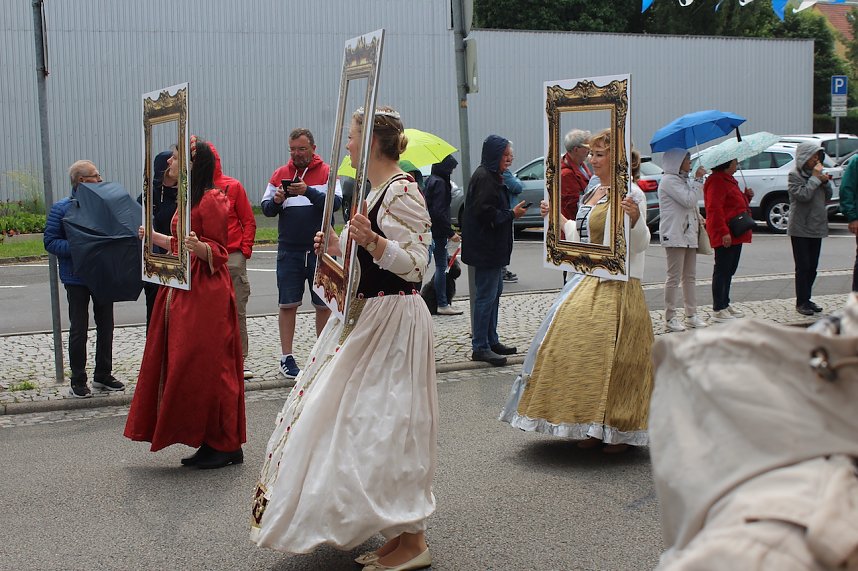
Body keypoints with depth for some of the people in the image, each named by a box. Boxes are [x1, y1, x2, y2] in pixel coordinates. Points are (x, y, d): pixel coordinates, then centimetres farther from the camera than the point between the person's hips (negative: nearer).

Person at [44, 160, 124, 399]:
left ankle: (103, 374, 25)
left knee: (106, 326, 11)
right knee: (79, 329, 2)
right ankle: (78, 381, 11)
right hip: (77, 278, -5)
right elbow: (50, 241, -10)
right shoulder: (62, 208, -8)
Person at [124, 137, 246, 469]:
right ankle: (209, 442, 17)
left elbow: (218, 251, -15)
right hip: (183, 291, 10)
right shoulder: (189, 198, 18)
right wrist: (155, 237, 34)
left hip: (206, 294, -10)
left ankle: (226, 445, 3)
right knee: (187, 367, 10)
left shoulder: (212, 200, -12)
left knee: (206, 368, -6)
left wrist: (199, 247, -34)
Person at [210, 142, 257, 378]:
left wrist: (245, 249, -3)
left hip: (233, 258, 0)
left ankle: (241, 360, 11)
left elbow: (249, 221, 6)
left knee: (237, 312, 4)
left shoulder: (233, 186, 4)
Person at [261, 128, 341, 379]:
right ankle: (286, 357, 11)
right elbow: (266, 208, 7)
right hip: (289, 250, 2)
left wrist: (308, 191, -27)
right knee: (288, 304, 4)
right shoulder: (280, 174, 8)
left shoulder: (326, 172, 1)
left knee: (324, 304, 5)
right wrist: (276, 201, -15)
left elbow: (336, 201, -14)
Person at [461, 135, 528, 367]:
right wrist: (512, 214, -14)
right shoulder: (484, 178, -17)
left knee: (494, 292, 16)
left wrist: (511, 211, 8)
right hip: (486, 248, -11)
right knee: (486, 296, -7)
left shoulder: (491, 176, 16)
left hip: (493, 247, 11)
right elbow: (486, 213, -24)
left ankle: (491, 341, 25)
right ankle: (480, 347, -2)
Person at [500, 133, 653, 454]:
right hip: (587, 283, 9)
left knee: (612, 356, -6)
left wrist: (635, 219, -35)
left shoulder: (630, 194, -10)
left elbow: (639, 244, -18)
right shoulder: (593, 193, 16)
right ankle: (592, 427, 19)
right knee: (583, 352, 8)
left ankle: (622, 432, 7)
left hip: (617, 287, -9)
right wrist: (559, 219, 25)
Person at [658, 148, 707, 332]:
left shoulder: (683, 180, 21)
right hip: (674, 235, -10)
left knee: (690, 277, 11)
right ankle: (670, 318, -2)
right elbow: (689, 200, -20)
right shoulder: (669, 180, -11)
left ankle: (692, 314, 16)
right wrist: (698, 179, -12)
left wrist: (700, 220, 14)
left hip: (689, 234, 10)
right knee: (674, 277, -6)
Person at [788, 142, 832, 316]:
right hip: (800, 228, -7)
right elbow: (803, 195, -22)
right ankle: (801, 302, 1)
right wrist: (815, 178, -14)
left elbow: (828, 197, 13)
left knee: (812, 267, 9)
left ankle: (807, 299, 18)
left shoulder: (815, 173, 12)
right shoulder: (794, 175, -8)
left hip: (817, 227, 7)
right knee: (803, 267, -5)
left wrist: (826, 181, -4)